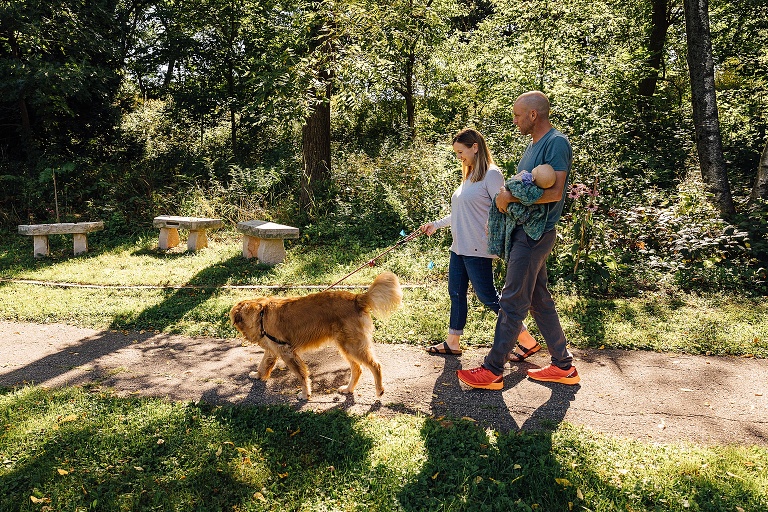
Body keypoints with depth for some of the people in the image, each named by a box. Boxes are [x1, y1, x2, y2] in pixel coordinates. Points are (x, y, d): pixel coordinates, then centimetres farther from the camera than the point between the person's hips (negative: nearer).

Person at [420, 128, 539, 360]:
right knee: (456, 293, 13)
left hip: (477, 249, -9)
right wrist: (437, 224, 21)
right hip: (459, 247, 9)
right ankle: (452, 343, 25)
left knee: (487, 296, -4)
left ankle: (527, 341, 8)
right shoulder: (469, 177, 17)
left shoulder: (491, 173, -11)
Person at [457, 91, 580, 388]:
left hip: (535, 234, -10)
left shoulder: (556, 143, -13)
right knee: (539, 299, 14)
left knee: (512, 302, -5)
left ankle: (493, 371, 5)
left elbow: (554, 192, -22)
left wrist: (511, 197, -20)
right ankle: (563, 366, 25)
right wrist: (507, 200, 3)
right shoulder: (534, 143, 17)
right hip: (524, 230, 10)